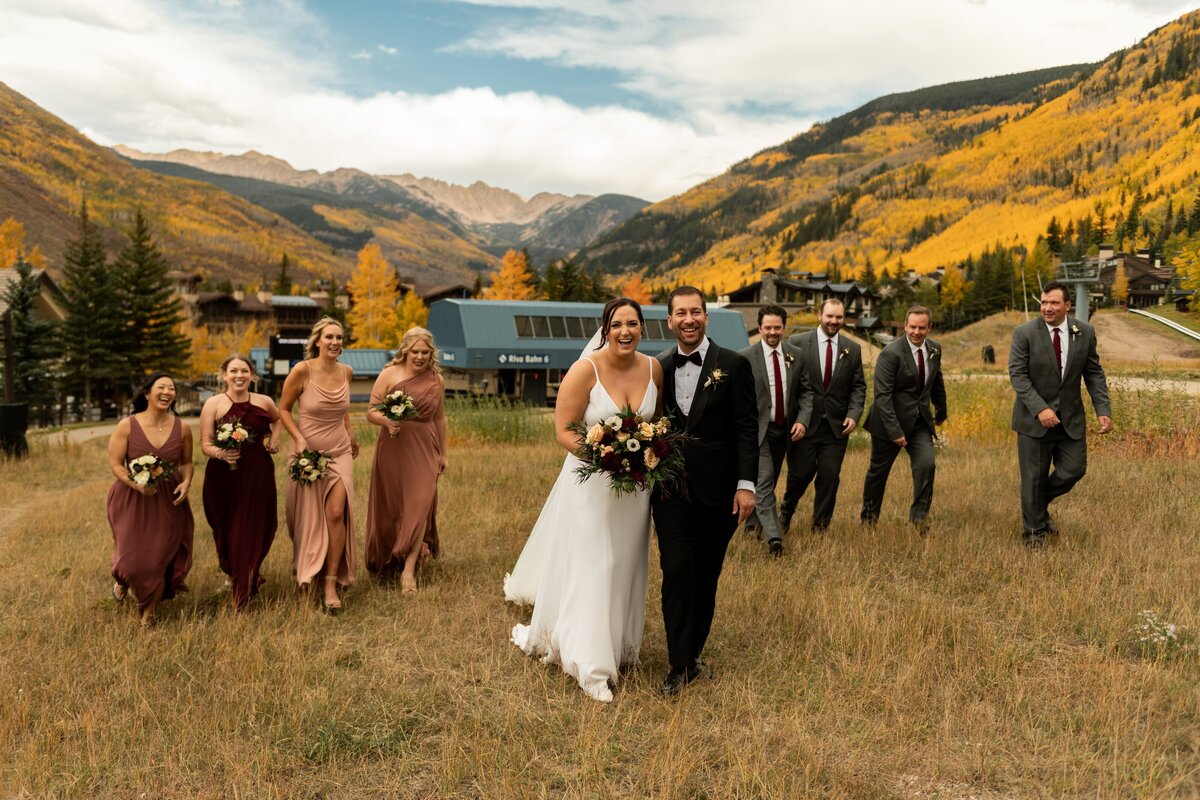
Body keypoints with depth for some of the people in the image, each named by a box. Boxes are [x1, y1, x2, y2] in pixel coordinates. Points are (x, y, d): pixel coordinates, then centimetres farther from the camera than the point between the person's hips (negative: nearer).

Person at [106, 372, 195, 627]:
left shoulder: (182, 428, -3)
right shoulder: (127, 425, -9)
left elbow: (186, 462, 8)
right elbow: (115, 464, -8)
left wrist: (186, 482, -12)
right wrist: (137, 484, -24)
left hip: (168, 500, 1)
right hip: (132, 499, -1)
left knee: (161, 557, 3)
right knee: (133, 555, 3)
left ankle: (149, 612, 25)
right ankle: (123, 579, 45)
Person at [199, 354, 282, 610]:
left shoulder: (264, 402, 4)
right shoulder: (213, 404, -4)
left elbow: (277, 419, 27)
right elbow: (205, 445, -6)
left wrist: (274, 439, 10)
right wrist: (220, 453, -26)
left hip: (258, 476, 2)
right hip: (224, 477, -1)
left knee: (255, 530, 2)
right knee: (227, 531, 5)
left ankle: (245, 588, 23)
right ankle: (234, 575, 34)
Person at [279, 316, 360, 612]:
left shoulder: (346, 372, 0)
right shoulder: (302, 371, -14)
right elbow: (283, 409, -4)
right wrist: (299, 439, -16)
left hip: (340, 452, 3)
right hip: (308, 453, -2)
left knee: (336, 514, -10)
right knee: (310, 518, 9)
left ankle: (331, 584, -1)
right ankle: (306, 576, 32)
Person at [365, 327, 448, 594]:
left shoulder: (436, 380, 5)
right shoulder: (389, 374, -3)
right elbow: (371, 412, -3)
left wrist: (443, 453, 17)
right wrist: (386, 421, -25)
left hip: (423, 451, 1)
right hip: (392, 449, -1)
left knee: (420, 504, -12)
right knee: (390, 507, 10)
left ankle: (409, 570, -10)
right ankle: (386, 561, 34)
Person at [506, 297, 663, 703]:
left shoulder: (653, 368, -3)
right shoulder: (585, 370, -16)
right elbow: (563, 430, -15)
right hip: (591, 483, -4)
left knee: (625, 566, 17)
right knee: (589, 568, 0)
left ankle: (620, 644, 37)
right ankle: (590, 663, 12)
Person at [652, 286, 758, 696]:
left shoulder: (733, 365, -3)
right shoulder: (659, 368, 6)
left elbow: (746, 428, -5)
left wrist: (746, 484, -11)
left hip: (718, 490, -1)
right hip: (671, 489, 1)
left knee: (706, 576, 10)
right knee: (677, 571, -4)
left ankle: (692, 652, 27)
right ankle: (680, 665, 5)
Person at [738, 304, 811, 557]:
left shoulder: (795, 355, 4)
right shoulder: (745, 357, -8)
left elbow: (805, 391, 9)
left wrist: (802, 420, -6)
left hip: (784, 429, 5)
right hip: (757, 429, -5)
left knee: (769, 482, 17)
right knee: (764, 482, -12)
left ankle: (752, 523, 37)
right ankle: (773, 538, -13)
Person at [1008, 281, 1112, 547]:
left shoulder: (1085, 332, -1)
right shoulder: (1024, 333, -11)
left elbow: (1094, 374, 4)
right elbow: (1017, 375, -15)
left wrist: (1103, 410, -7)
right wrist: (1040, 409, -25)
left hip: (1071, 418, 3)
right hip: (1034, 418, -3)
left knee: (1074, 470, 5)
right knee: (1034, 477, 4)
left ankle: (1041, 506, 33)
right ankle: (1034, 530, 22)